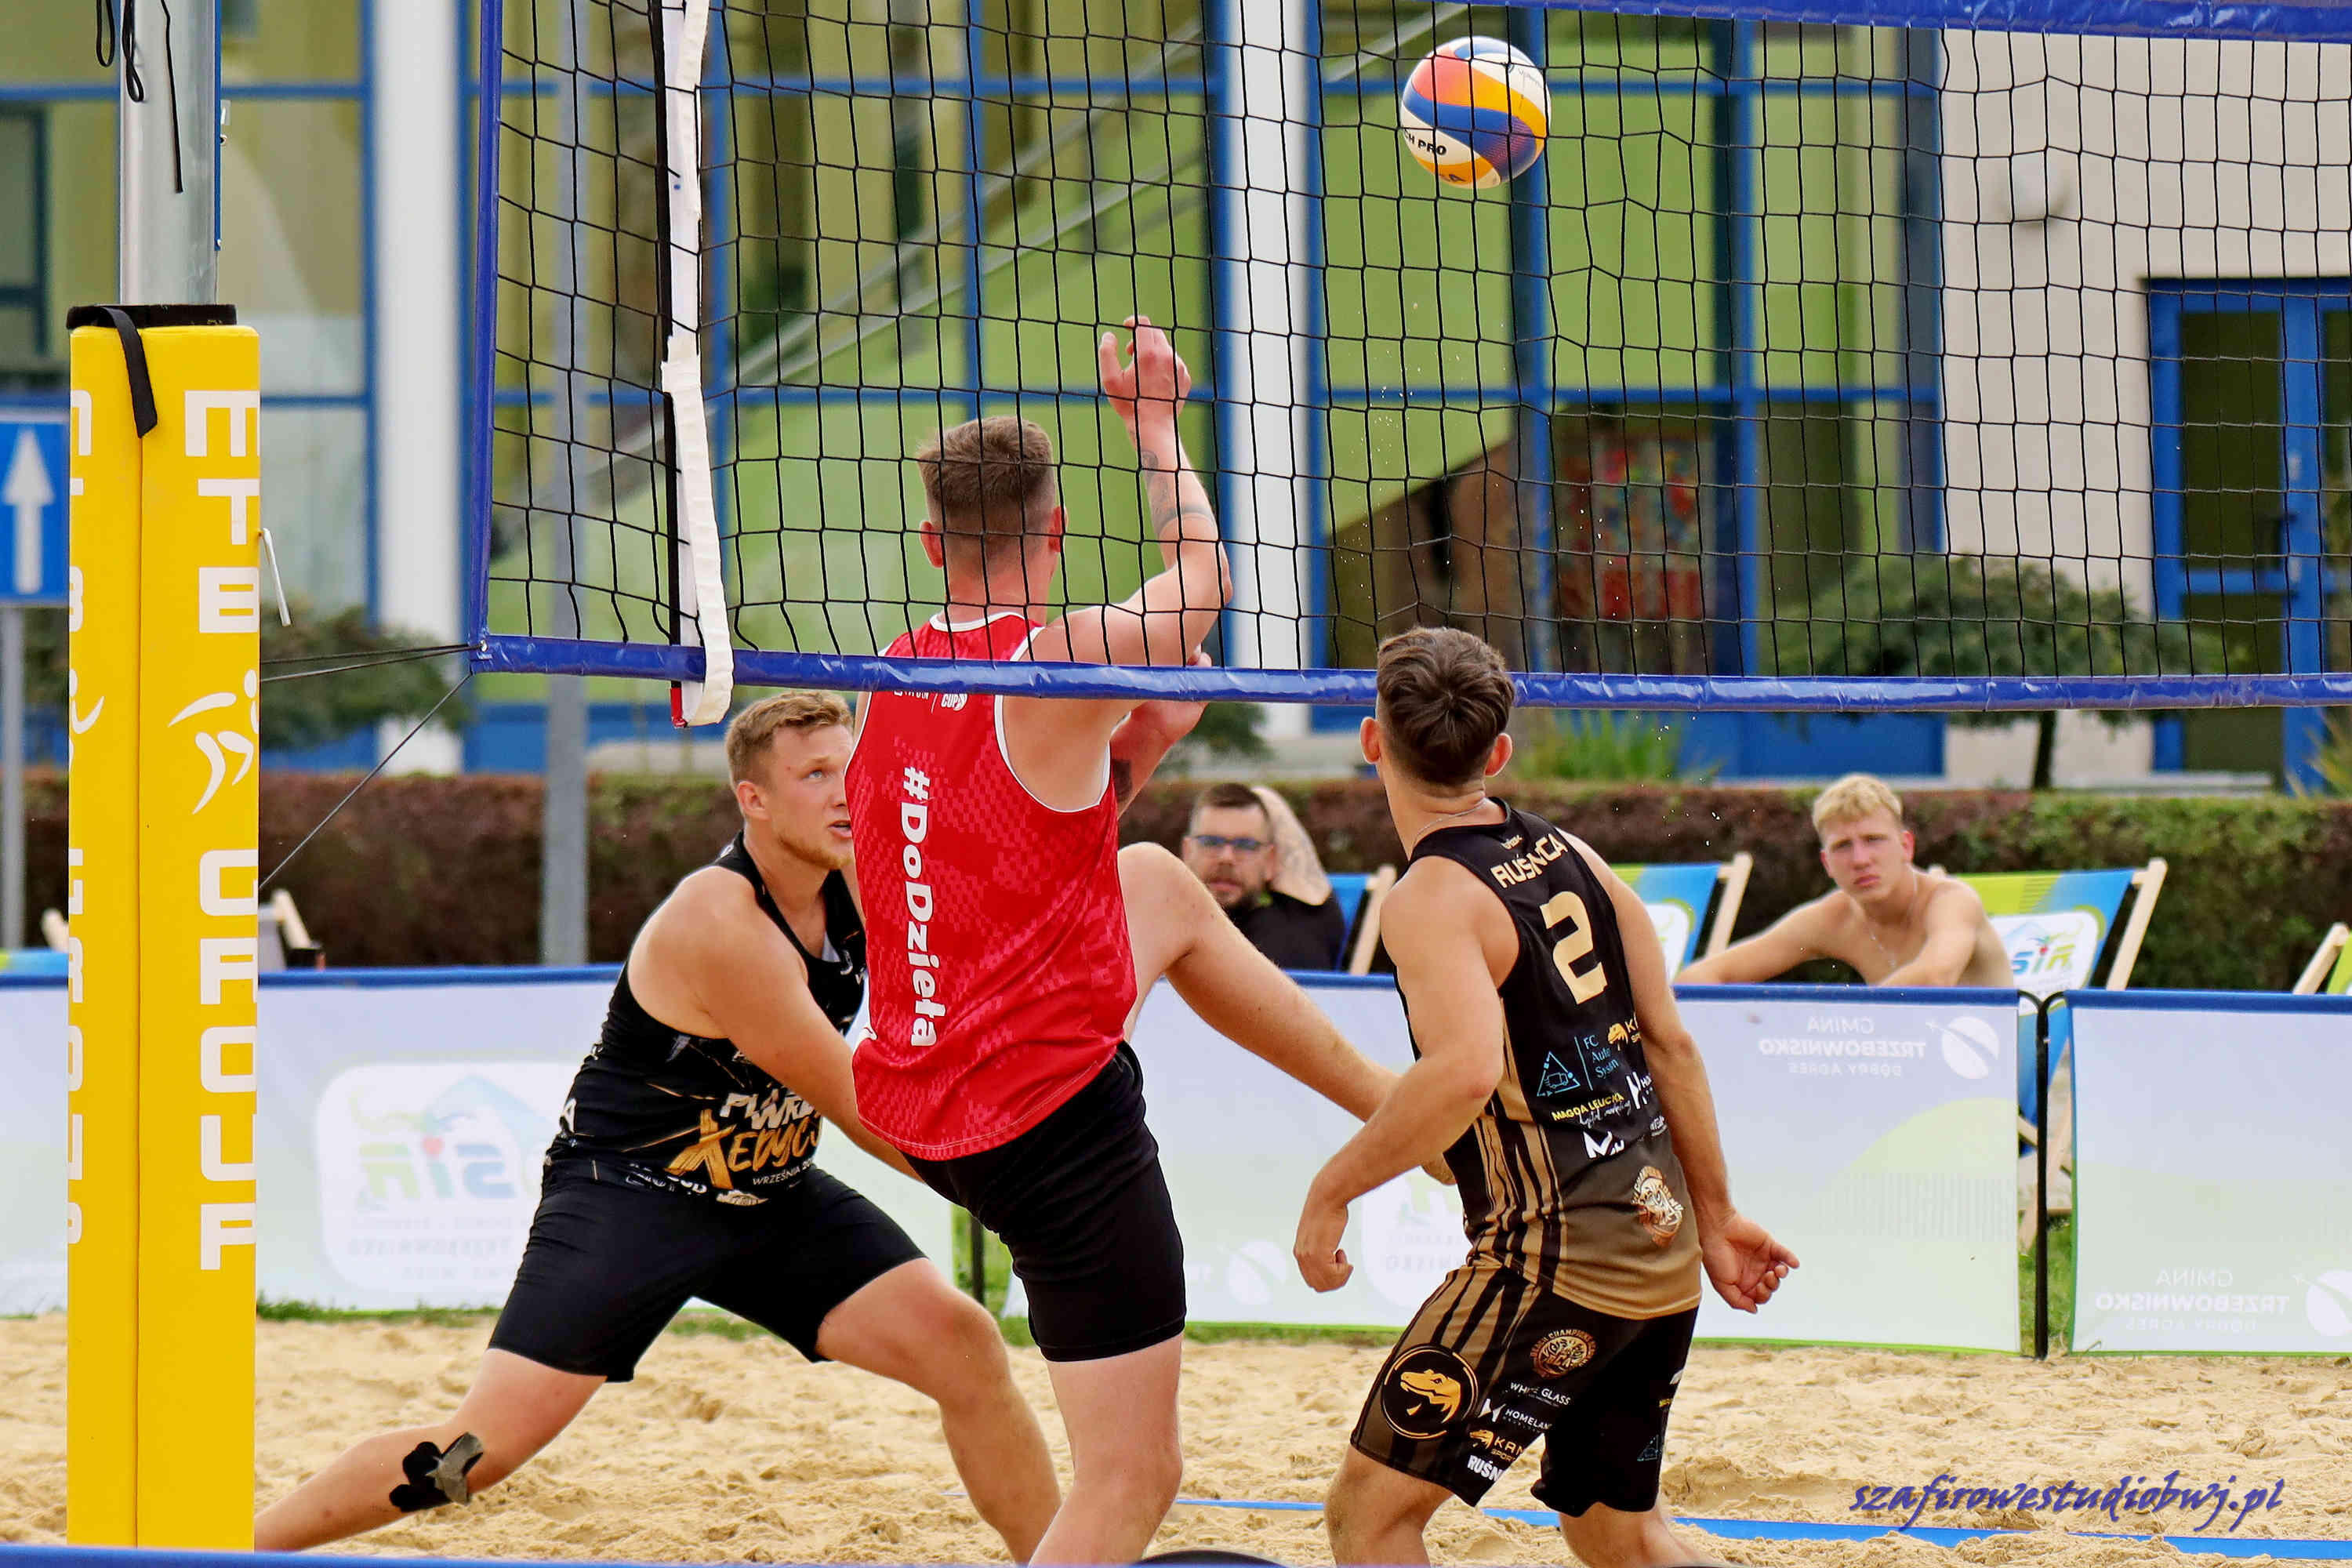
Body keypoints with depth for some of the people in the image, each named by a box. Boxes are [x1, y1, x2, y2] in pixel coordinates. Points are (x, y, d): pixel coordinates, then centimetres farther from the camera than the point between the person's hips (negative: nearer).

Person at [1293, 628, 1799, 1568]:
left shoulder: (1434, 896, -12)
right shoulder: (1569, 857, 11)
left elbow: (1465, 1068, -29)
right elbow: (1671, 1046, 14)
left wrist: (1332, 1188, -19)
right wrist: (1715, 1217, 21)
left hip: (1555, 1256, -8)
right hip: (1661, 1249, 8)